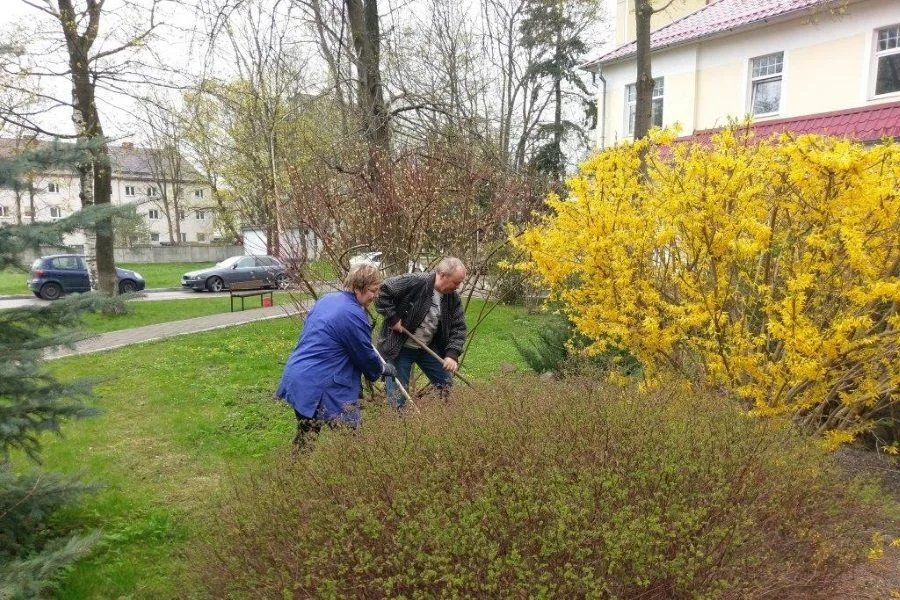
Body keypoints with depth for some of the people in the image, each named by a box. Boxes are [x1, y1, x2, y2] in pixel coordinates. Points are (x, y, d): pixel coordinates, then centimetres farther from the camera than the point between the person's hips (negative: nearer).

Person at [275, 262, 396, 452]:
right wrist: (383, 369, 14)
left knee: (305, 437, 20)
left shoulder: (327, 298, 10)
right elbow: (365, 355, -7)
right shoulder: (354, 315, -17)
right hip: (318, 386, -10)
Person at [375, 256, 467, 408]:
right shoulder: (414, 282, -23)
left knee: (447, 386, 12)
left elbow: (458, 327, -1)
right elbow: (382, 293, -22)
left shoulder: (453, 298, -3)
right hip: (399, 348, -6)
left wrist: (452, 354, -14)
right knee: (398, 393, 1)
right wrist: (393, 318, -23)